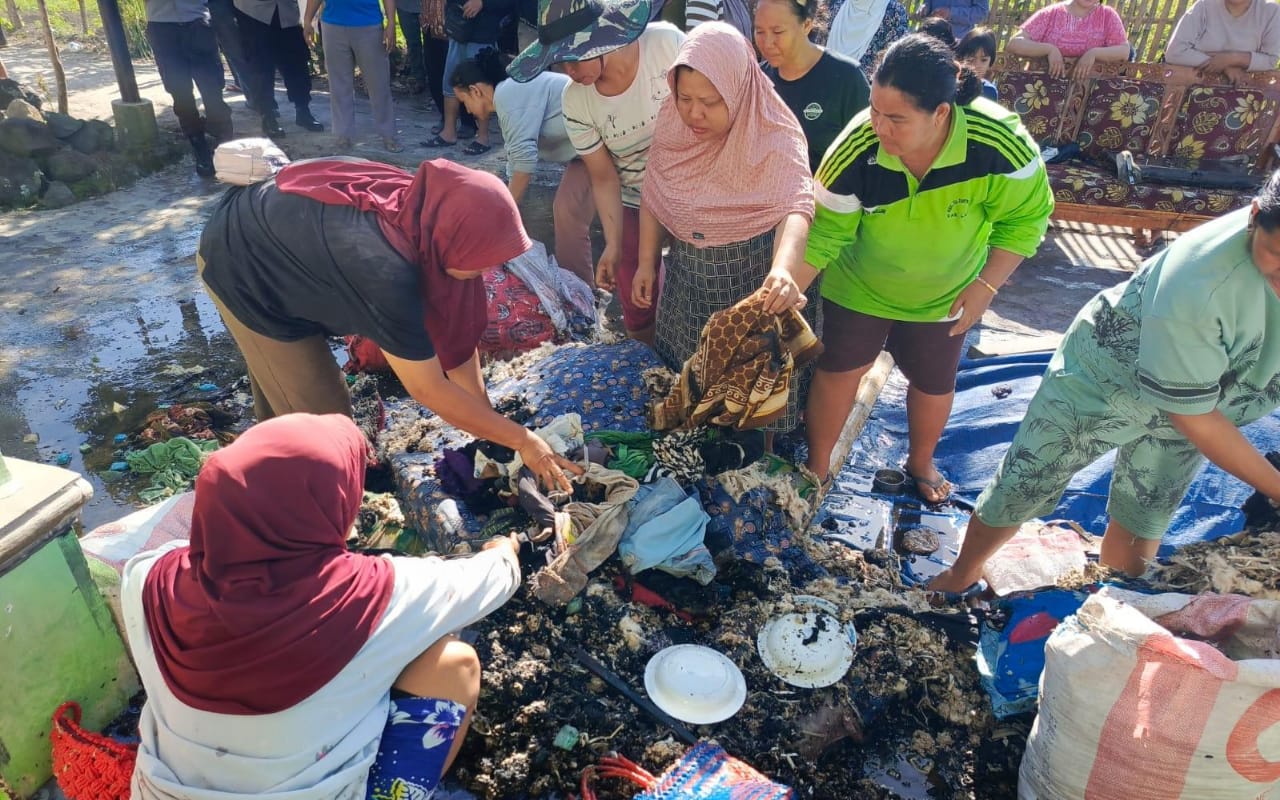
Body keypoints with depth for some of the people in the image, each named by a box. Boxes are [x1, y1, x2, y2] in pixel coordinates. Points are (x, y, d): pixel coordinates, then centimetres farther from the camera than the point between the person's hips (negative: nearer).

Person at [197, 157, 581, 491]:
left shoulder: (427, 214, -20)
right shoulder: (384, 271, -43)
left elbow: (456, 332, -13)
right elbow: (427, 389, -34)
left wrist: (492, 434, -10)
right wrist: (522, 440, -27)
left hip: (271, 236, 7)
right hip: (240, 265, -7)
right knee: (323, 419, 0)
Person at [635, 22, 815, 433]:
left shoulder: (774, 136, -25)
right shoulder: (672, 121, -7)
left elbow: (796, 206, -40)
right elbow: (654, 195, 4)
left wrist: (783, 268, -59)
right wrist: (646, 262, 7)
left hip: (754, 272, -5)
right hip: (687, 269, 5)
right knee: (688, 370, 20)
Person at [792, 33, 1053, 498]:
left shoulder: (998, 142, -33)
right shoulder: (855, 150, -33)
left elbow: (1026, 215, -16)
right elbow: (824, 232, -22)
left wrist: (986, 285, -18)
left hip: (943, 293, 1)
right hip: (860, 285, -1)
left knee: (933, 382, 17)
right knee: (839, 370, 7)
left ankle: (921, 461, 47)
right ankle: (817, 467, 30)